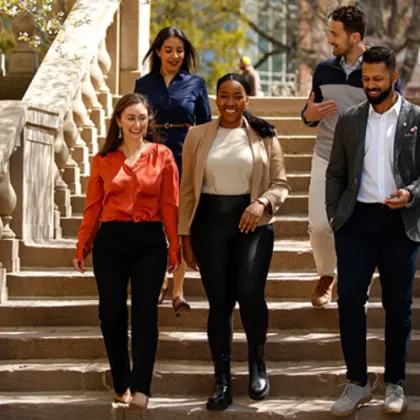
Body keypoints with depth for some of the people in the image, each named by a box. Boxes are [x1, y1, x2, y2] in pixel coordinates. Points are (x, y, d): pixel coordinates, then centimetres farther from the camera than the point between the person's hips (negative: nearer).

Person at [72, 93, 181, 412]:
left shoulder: (162, 156, 4)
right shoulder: (103, 160, 7)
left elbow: (170, 205, 1)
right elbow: (92, 207, 7)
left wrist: (174, 248, -1)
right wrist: (81, 248, 4)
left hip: (149, 241, -1)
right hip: (110, 241, 1)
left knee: (145, 312, -6)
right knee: (112, 313, 3)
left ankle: (140, 388, -5)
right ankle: (121, 383, 16)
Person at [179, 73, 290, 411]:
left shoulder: (264, 136, 5)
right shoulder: (198, 136, 7)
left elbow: (281, 184, 4)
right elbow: (187, 188, 8)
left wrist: (262, 203, -16)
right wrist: (185, 234, 5)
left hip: (253, 222, -1)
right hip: (211, 222, 1)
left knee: (250, 294, -17)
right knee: (219, 302, 3)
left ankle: (258, 363, 10)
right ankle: (222, 382, 14)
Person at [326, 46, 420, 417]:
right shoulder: (349, 120, 10)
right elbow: (336, 173, 13)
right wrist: (334, 215, 3)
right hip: (357, 220, 2)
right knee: (349, 300, -4)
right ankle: (357, 383, 7)